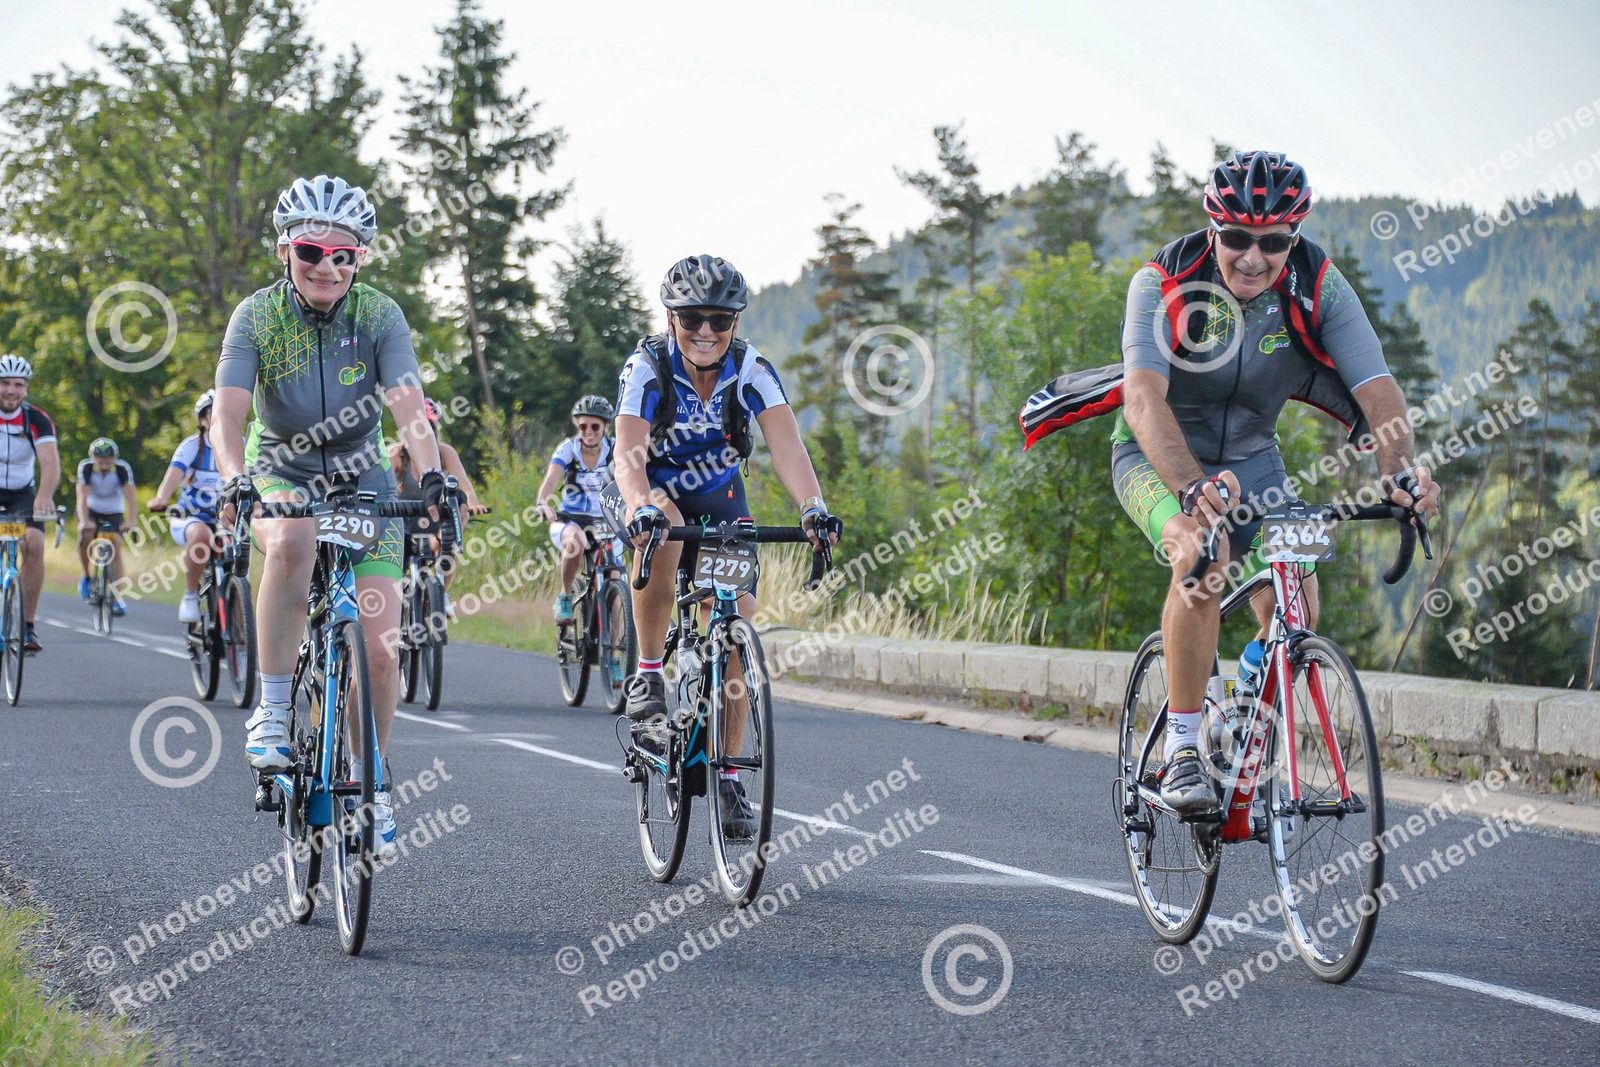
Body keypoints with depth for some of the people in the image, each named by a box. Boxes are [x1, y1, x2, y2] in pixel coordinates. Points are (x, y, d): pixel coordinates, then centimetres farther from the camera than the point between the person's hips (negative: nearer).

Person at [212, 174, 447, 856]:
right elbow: (228, 413, -23)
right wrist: (235, 480, -43)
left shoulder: (378, 315, -12)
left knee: (381, 649, -10)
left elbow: (408, 407, -23)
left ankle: (371, 778, 14)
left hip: (363, 487, 1)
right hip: (281, 480, -1)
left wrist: (431, 476, -41)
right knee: (292, 543, -39)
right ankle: (272, 711, -28)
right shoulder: (257, 315, -13)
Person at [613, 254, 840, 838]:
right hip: (658, 493, -2)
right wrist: (642, 507, -59)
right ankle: (648, 673, -20)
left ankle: (728, 775, 0)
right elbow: (628, 454, -38)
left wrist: (813, 507, -51)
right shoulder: (647, 367, -25)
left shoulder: (751, 369, -20)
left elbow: (786, 445, -32)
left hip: (720, 498, 2)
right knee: (662, 529, -38)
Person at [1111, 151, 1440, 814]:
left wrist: (1400, 469, -49)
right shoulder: (1165, 284, -27)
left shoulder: (1319, 288, -19)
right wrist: (1193, 488, -58)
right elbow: (1143, 399, -41)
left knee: (1297, 612, -13)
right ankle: (1182, 749, -22)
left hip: (1251, 457, 4)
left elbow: (1377, 389, -28)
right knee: (1202, 555, -33)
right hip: (1159, 459, -4)